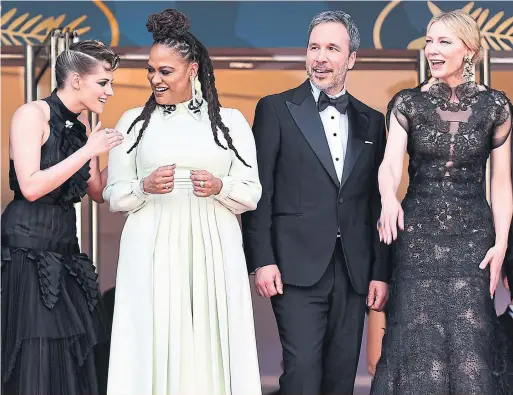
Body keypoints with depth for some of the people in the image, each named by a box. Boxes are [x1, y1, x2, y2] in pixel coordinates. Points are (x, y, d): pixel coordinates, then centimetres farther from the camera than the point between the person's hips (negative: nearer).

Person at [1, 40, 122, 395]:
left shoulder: (81, 123, 11)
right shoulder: (32, 115, -10)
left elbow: (98, 192, 14)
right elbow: (31, 187, -20)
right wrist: (88, 151, -17)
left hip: (66, 250, 7)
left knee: (75, 359, 7)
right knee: (35, 362, -5)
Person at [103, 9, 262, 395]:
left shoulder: (230, 121, 7)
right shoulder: (134, 121, 8)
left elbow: (251, 193, 7)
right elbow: (114, 195, 9)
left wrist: (219, 187, -13)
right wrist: (145, 186, -11)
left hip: (213, 251, 0)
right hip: (152, 251, 0)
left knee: (211, 341, -1)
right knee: (155, 341, -2)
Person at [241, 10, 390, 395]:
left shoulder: (372, 121, 13)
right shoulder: (276, 109, 2)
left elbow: (378, 203, 12)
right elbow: (258, 190, -1)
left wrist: (381, 272, 8)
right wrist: (262, 260, -9)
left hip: (354, 272, 4)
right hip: (298, 267, -4)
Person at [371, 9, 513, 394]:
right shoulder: (407, 102, 1)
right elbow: (390, 161, -12)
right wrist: (389, 198, -34)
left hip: (473, 236, 0)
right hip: (418, 235, 0)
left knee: (471, 346, 0)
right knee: (419, 345, 1)